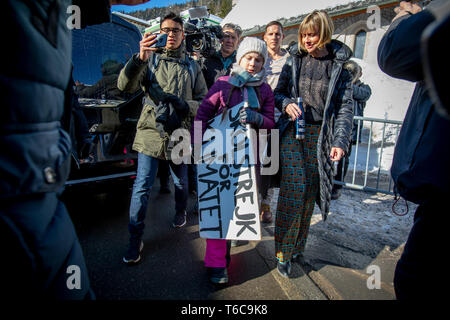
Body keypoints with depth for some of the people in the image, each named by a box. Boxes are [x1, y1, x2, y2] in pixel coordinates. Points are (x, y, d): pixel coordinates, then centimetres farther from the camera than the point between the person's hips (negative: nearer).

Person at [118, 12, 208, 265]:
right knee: (142, 187, -4)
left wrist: (184, 105, -12)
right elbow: (125, 85, -10)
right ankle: (136, 240, 9)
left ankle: (181, 212, 46)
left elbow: (204, 100, 9)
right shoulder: (151, 60, 5)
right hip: (151, 132, -2)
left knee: (181, 182, 17)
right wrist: (140, 59, -27)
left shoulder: (192, 67, 12)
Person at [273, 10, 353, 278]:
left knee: (310, 190, 4)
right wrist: (286, 103, -10)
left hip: (319, 135, 1)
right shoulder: (294, 60, 8)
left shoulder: (340, 65, 4)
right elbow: (278, 92, 14)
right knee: (294, 187, -12)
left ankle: (298, 245, 22)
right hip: (292, 131, 0)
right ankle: (283, 252, 1)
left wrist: (340, 141, -13)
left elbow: (345, 107, 0)